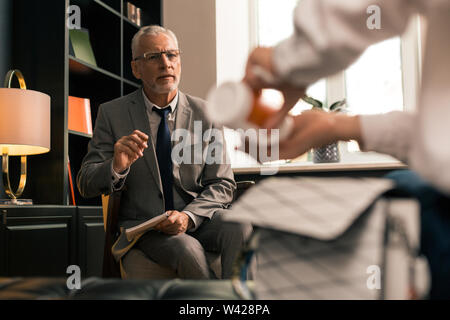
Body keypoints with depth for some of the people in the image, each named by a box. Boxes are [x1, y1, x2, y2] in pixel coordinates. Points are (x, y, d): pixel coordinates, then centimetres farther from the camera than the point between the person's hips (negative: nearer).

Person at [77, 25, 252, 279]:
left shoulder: (206, 113, 2)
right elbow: (86, 185, -2)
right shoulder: (112, 113, 1)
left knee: (240, 228, -30)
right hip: (142, 223, -1)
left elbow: (222, 185, 2)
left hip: (199, 218, 1)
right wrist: (117, 166, -25)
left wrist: (189, 216, -18)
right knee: (187, 249, -32)